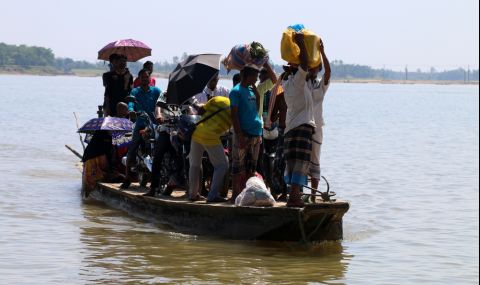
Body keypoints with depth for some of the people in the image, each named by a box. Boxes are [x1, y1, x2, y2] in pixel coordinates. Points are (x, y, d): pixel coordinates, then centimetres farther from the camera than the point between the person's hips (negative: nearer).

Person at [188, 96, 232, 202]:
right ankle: (213, 195, -1)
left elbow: (201, 111, 10)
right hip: (211, 137, -5)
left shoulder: (217, 99, 9)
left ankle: (193, 194, 26)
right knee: (222, 165, 8)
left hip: (197, 133, 5)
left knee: (195, 165, 20)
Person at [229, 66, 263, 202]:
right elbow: (234, 115, -12)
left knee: (250, 167, 10)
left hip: (255, 134, 8)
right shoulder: (236, 91, -7)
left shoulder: (251, 90, 16)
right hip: (243, 134, -8)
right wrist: (239, 135, -17)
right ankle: (236, 194, 1)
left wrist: (256, 91, 9)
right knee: (239, 166, -3)